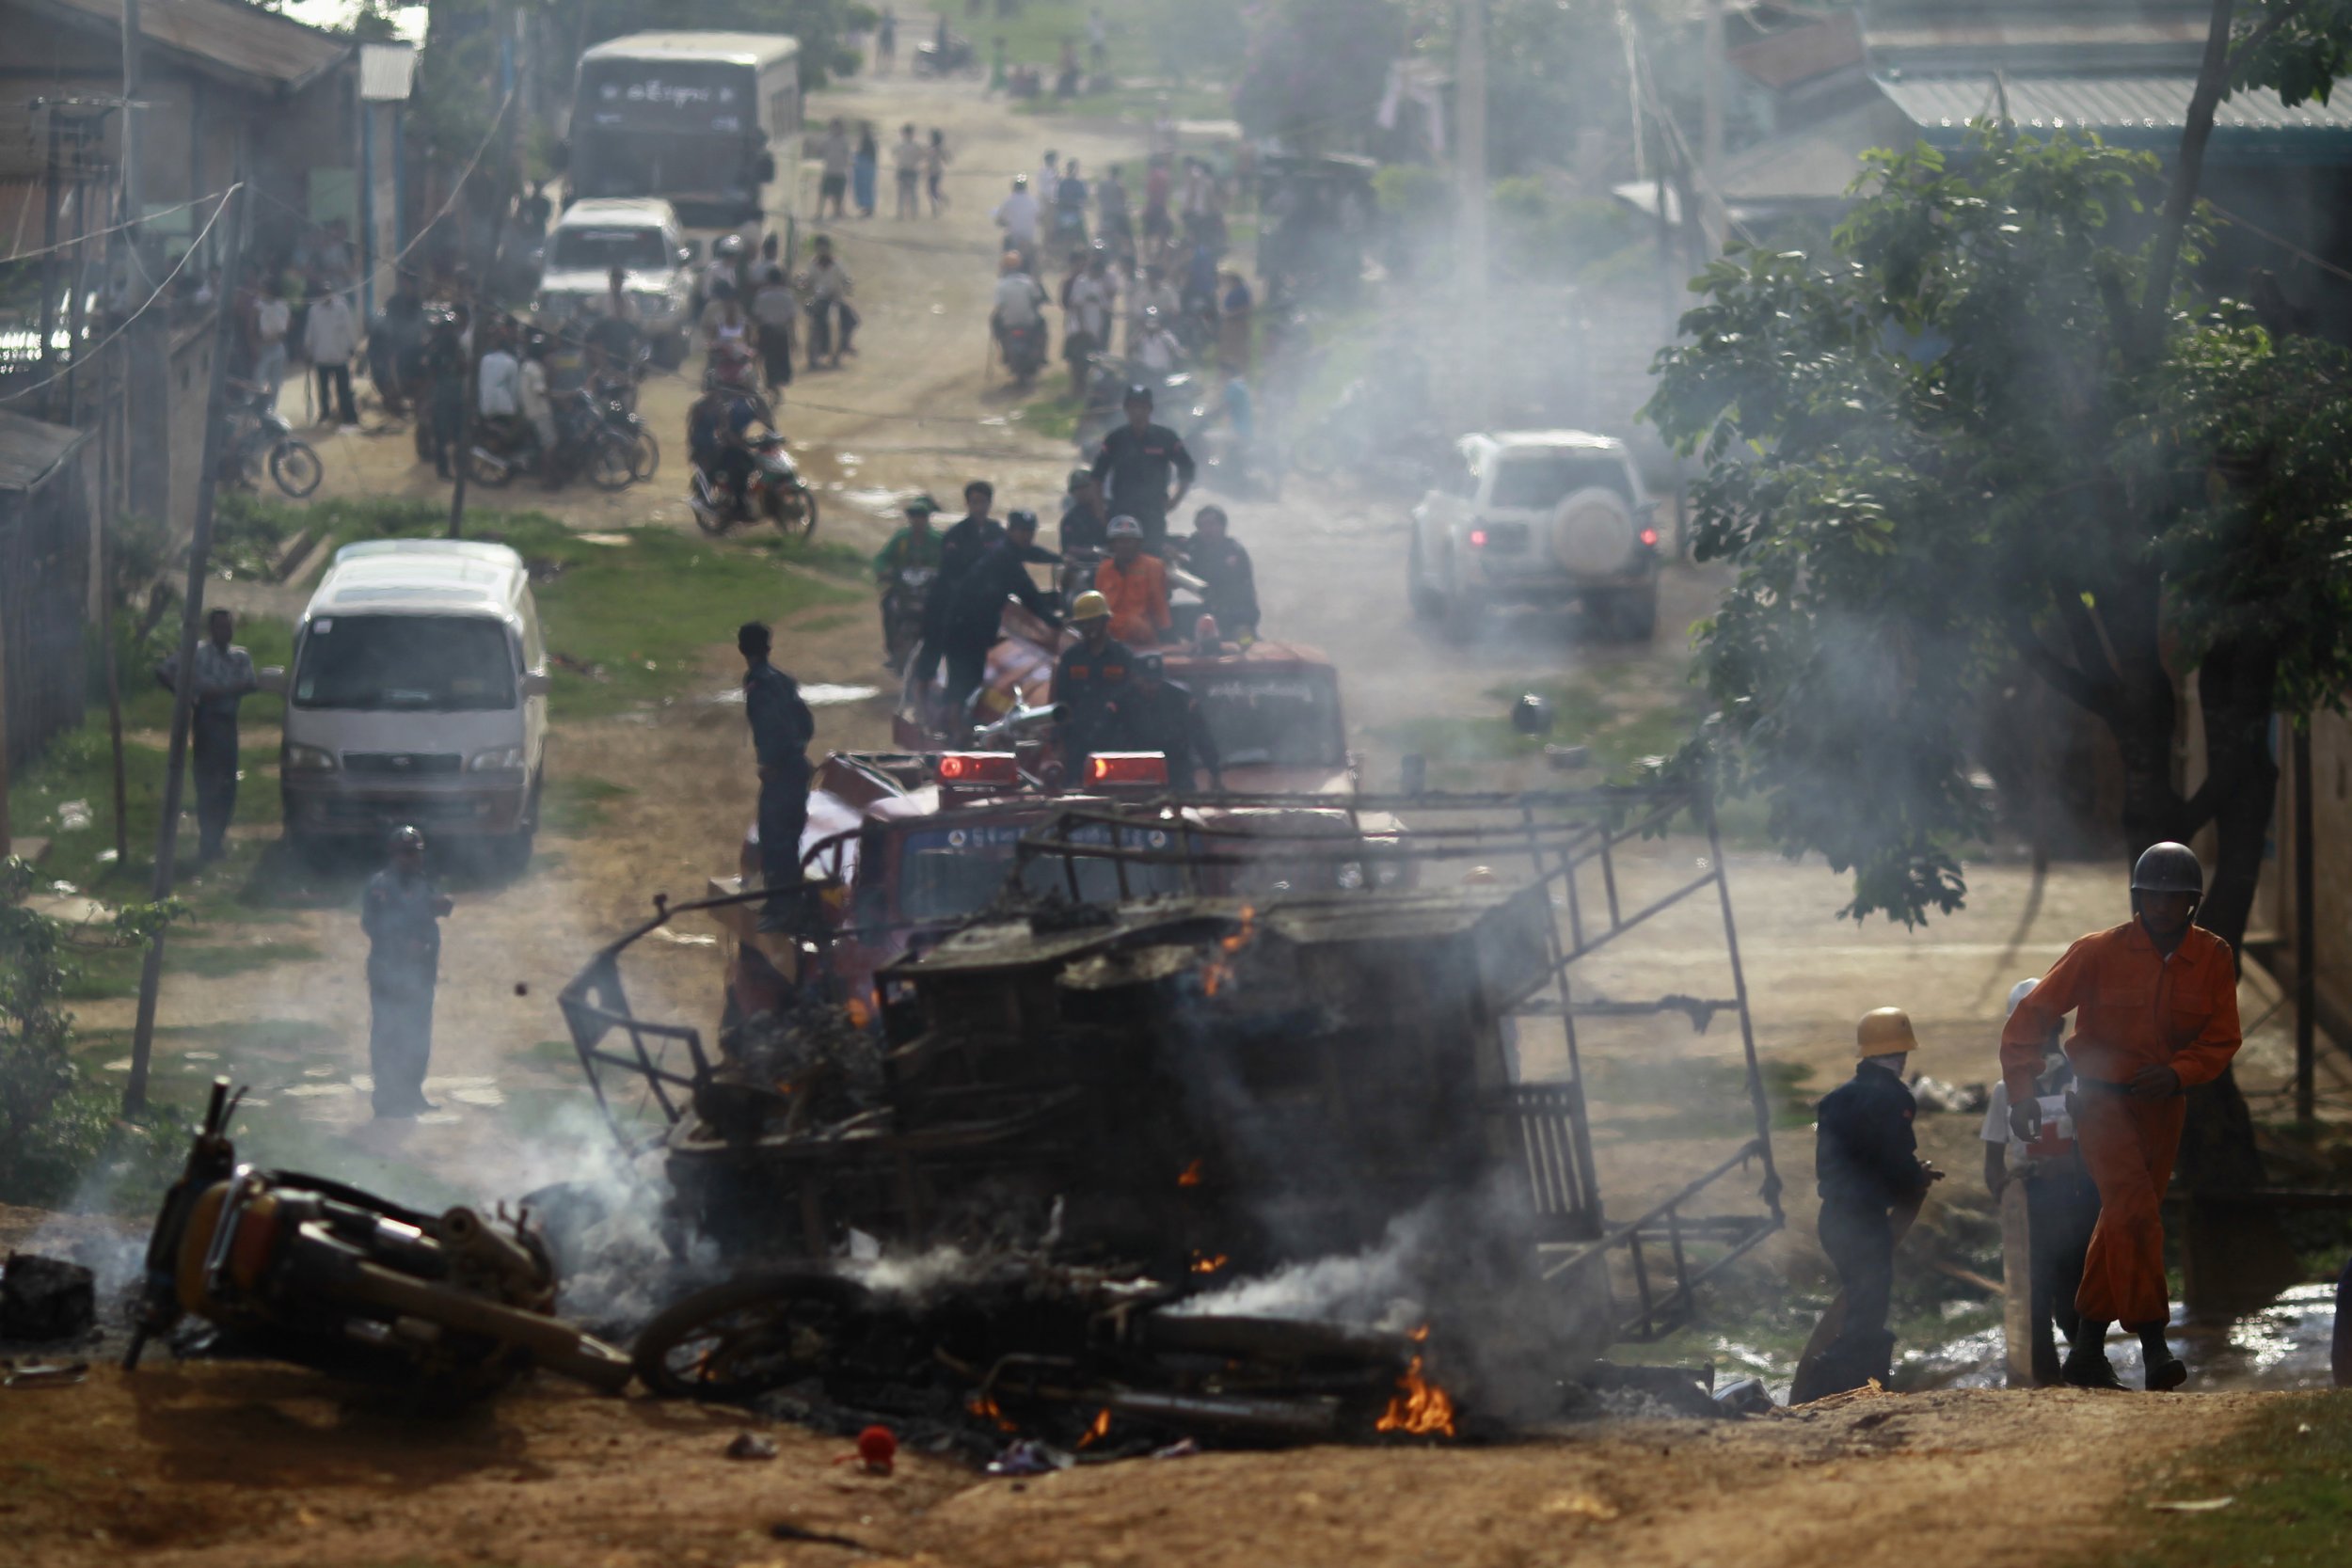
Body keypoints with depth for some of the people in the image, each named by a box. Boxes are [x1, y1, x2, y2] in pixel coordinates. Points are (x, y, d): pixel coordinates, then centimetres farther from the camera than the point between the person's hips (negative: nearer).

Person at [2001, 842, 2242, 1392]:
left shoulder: (2212, 958, -1)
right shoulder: (2099, 952, -9)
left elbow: (2222, 1039, -1)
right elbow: (2031, 1017, -7)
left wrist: (2178, 1073, -21)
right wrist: (2022, 1091, -17)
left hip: (2163, 1105, 4)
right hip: (2103, 1096, -4)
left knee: (2122, 1222, 10)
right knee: (2135, 1211, -21)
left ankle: (2088, 1352, 20)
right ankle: (2153, 1343, -24)